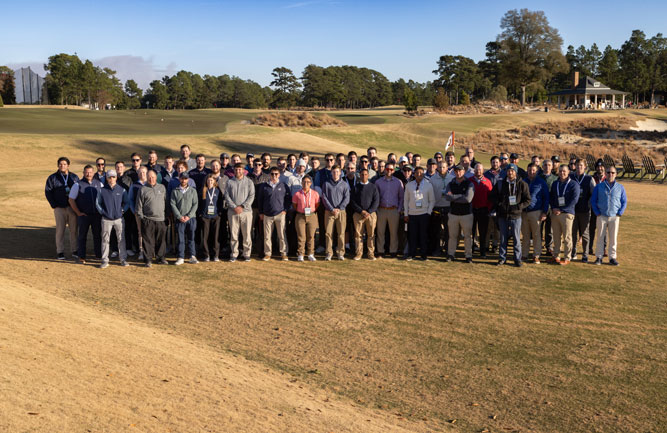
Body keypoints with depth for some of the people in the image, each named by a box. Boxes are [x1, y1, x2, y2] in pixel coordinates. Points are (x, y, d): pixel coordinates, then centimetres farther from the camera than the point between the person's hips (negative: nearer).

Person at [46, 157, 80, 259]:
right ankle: (60, 252, 5)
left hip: (73, 207, 2)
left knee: (74, 229, 4)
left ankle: (74, 250, 13)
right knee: (60, 230, 0)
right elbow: (48, 192, 3)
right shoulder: (52, 178, 4)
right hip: (60, 208, -2)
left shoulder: (74, 177, 10)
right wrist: (54, 205, -6)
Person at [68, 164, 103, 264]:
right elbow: (71, 200, 0)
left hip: (97, 215, 3)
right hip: (84, 215, -3)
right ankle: (81, 256, 12)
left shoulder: (99, 184, 8)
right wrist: (78, 213, -6)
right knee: (82, 236, 5)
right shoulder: (78, 185, 0)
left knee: (98, 235, 9)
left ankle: (99, 254, 19)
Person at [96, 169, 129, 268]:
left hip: (119, 219, 0)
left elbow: (126, 203, 8)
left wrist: (122, 210, -3)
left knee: (121, 239, 3)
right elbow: (97, 203, 8)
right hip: (106, 219, 0)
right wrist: (102, 212, -1)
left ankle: (123, 259, 11)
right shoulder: (102, 190, 2)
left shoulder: (122, 190, 2)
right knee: (105, 240, 3)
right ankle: (105, 260, 9)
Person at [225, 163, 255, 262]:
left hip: (246, 211, -1)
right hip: (232, 212, 1)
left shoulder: (249, 182, 6)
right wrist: (234, 207, -9)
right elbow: (227, 196, 3)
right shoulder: (229, 182, 9)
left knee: (247, 234, 0)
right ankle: (234, 254, 9)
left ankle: (247, 254, 8)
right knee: (233, 234, 2)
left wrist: (242, 206, -11)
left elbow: (251, 196, 0)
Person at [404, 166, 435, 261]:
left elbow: (432, 200, 7)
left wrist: (429, 212, -2)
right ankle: (411, 254, 12)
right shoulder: (409, 185, 5)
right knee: (412, 235, 2)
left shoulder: (428, 185, 3)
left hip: (424, 214, -1)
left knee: (424, 235, 4)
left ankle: (424, 254, 14)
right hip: (412, 214, 1)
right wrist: (406, 214, 4)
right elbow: (406, 200, 8)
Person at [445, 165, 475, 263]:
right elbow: (447, 197, -9)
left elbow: (468, 199, -15)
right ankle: (450, 254, 15)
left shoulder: (469, 184, -1)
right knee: (452, 236, 7)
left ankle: (468, 256, 10)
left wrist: (454, 197, -9)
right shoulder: (450, 184, 8)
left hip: (466, 214, -2)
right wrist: (461, 196, -14)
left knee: (468, 236, 3)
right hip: (453, 213, 2)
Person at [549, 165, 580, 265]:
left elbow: (574, 200, -8)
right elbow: (550, 197, 17)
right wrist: (553, 208, -3)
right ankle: (556, 256, 17)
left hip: (567, 213, -5)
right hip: (555, 213, 5)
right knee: (556, 236, 8)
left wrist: (562, 210, -13)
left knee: (567, 237, -3)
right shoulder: (555, 184, 15)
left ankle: (567, 258, 2)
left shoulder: (573, 184, -1)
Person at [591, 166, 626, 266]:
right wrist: (597, 213, -3)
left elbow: (624, 202, 10)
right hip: (602, 216, -1)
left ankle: (612, 257, 11)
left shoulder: (620, 188, 6)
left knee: (613, 238, 4)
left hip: (614, 217, 1)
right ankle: (599, 257, 8)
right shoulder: (599, 186, 4)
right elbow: (593, 200, 6)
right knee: (600, 237, 1)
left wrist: (619, 213, -1)